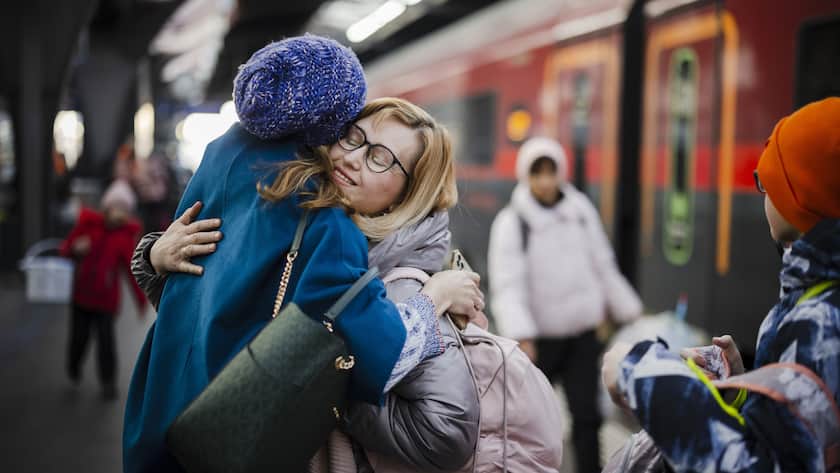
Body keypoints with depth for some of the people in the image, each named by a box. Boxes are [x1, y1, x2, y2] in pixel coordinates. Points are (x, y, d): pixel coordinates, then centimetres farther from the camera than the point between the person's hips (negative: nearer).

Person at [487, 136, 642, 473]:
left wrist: (627, 310, 16)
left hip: (582, 334, 3)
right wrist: (521, 337, -31)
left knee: (587, 414, 0)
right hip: (539, 337, -3)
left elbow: (603, 266, 12)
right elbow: (507, 285, -20)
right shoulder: (511, 223, -13)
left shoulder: (581, 210, 1)